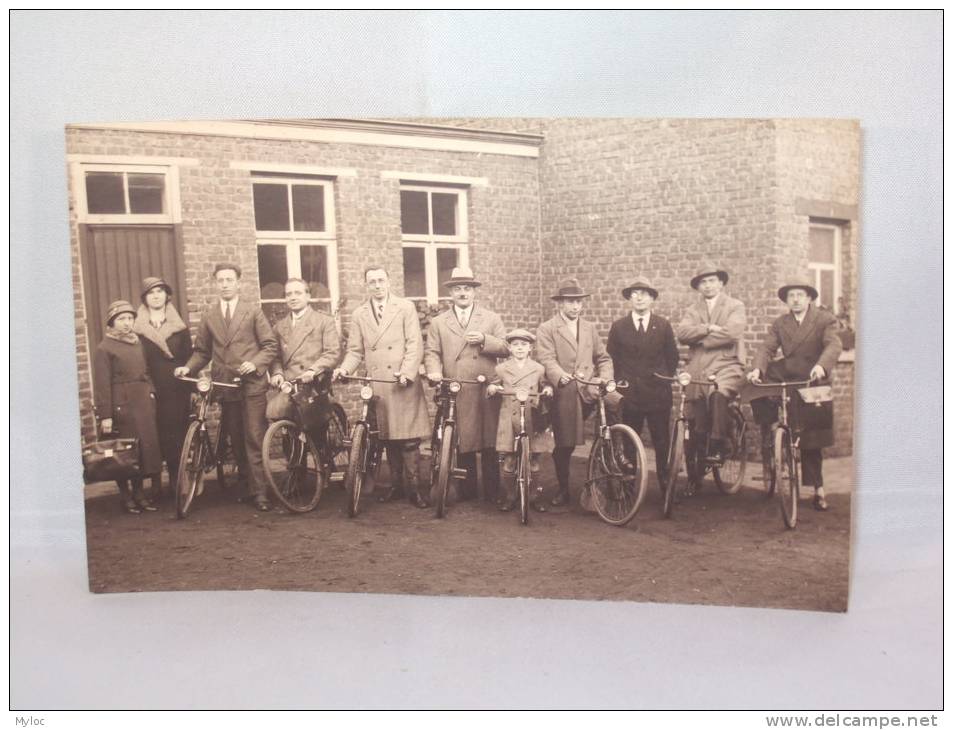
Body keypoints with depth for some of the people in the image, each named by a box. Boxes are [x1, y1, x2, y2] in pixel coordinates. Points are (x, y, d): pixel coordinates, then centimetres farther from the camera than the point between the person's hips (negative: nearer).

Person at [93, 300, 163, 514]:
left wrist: (151, 393, 7)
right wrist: (105, 416, -14)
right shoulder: (104, 348, -7)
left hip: (143, 404, 6)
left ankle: (139, 492, 22)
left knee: (145, 448, 9)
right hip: (122, 406, -6)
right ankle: (125, 496, 16)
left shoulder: (137, 342, 13)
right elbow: (102, 385, -10)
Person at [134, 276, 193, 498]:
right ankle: (156, 484, 8)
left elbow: (189, 357, 8)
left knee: (177, 438, -1)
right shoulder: (137, 328, 6)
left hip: (177, 391, 1)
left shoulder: (179, 327, 10)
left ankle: (177, 482, 8)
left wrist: (191, 387, 1)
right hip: (151, 392, -1)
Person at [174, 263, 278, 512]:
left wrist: (255, 363, -14)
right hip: (225, 386, 3)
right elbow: (202, 351, 14)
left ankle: (259, 492, -3)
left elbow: (270, 345, 2)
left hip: (251, 384, -3)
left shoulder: (253, 312, 4)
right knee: (236, 440, 9)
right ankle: (247, 485, 21)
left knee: (254, 438, -7)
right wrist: (188, 367, -3)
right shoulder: (208, 316, 11)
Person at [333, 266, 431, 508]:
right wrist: (344, 369, -8)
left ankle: (414, 488, 7)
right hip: (377, 386, 3)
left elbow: (415, 345, -3)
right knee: (388, 438, 9)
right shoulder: (359, 315, 12)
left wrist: (406, 373, -16)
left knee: (408, 439, -4)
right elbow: (355, 351, 12)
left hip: (404, 385, -3)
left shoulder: (406, 308, 4)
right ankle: (396, 485, 21)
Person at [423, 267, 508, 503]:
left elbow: (506, 349, 6)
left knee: (489, 443, 3)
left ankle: (492, 493, 13)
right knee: (463, 444, 4)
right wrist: (434, 371, -14)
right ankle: (467, 492, 15)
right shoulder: (438, 322, 13)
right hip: (456, 394, 0)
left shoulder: (491, 318, 12)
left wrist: (484, 339, -11)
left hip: (487, 390, 0)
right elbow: (431, 352, 7)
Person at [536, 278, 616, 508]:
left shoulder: (589, 328, 18)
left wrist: (605, 379, -3)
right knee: (564, 445, 0)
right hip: (564, 393, -3)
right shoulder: (546, 329, 2)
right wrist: (562, 377, -30)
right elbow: (547, 361, -11)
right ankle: (562, 489, 20)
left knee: (618, 402, -25)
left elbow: (603, 358, 18)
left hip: (589, 389, 3)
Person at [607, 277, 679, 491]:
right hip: (629, 393, 0)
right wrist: (619, 383, 0)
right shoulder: (618, 327, 6)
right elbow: (611, 359, 7)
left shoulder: (663, 325, 7)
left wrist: (665, 380, 4)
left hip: (658, 393, 0)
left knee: (662, 443, 3)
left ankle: (666, 487, 14)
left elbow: (672, 357, 11)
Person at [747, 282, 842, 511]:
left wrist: (821, 366, -39)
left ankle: (818, 488, 14)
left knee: (811, 439, 1)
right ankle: (768, 435, -8)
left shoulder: (825, 320, -2)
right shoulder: (779, 324, 8)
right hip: (786, 376, 3)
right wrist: (757, 369, -25)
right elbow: (767, 348, -4)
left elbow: (833, 345, -18)